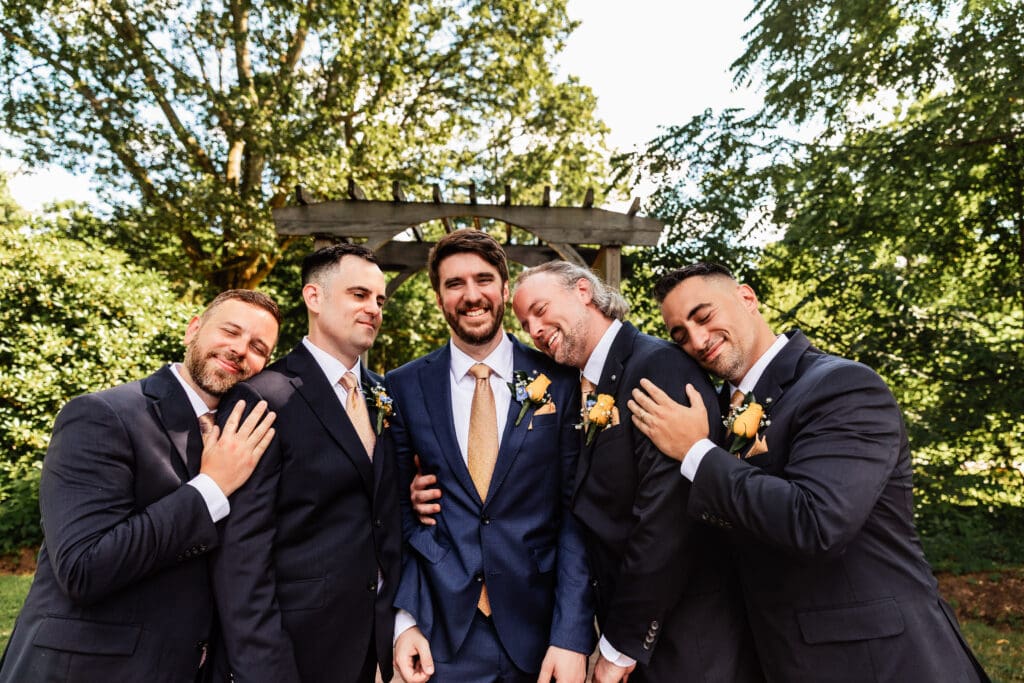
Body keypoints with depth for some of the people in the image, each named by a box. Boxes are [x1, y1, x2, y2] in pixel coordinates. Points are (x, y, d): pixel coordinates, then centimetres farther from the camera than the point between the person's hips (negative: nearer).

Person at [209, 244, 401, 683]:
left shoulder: (383, 393, 3)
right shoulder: (265, 398, -17)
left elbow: (386, 519, 7)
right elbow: (242, 552, -18)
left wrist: (404, 617, 4)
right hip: (296, 645, -6)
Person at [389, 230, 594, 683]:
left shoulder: (560, 383, -5)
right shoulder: (405, 387, -2)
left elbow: (575, 511, -6)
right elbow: (397, 508, 3)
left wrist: (572, 636, -10)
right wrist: (403, 620, -4)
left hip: (539, 630, 0)